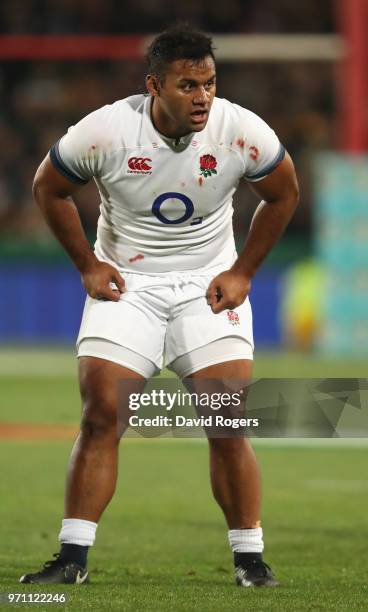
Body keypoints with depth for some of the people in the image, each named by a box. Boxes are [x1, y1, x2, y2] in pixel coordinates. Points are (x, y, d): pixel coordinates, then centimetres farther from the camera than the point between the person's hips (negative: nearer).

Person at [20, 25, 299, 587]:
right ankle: (73, 556, -4)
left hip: (209, 284, 0)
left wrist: (242, 272, 0)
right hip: (126, 283, 0)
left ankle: (250, 559, 1)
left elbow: (283, 193, 4)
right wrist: (88, 266, 0)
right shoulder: (105, 131, -18)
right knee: (101, 414, -10)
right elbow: (48, 188, 1)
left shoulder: (242, 131, -16)